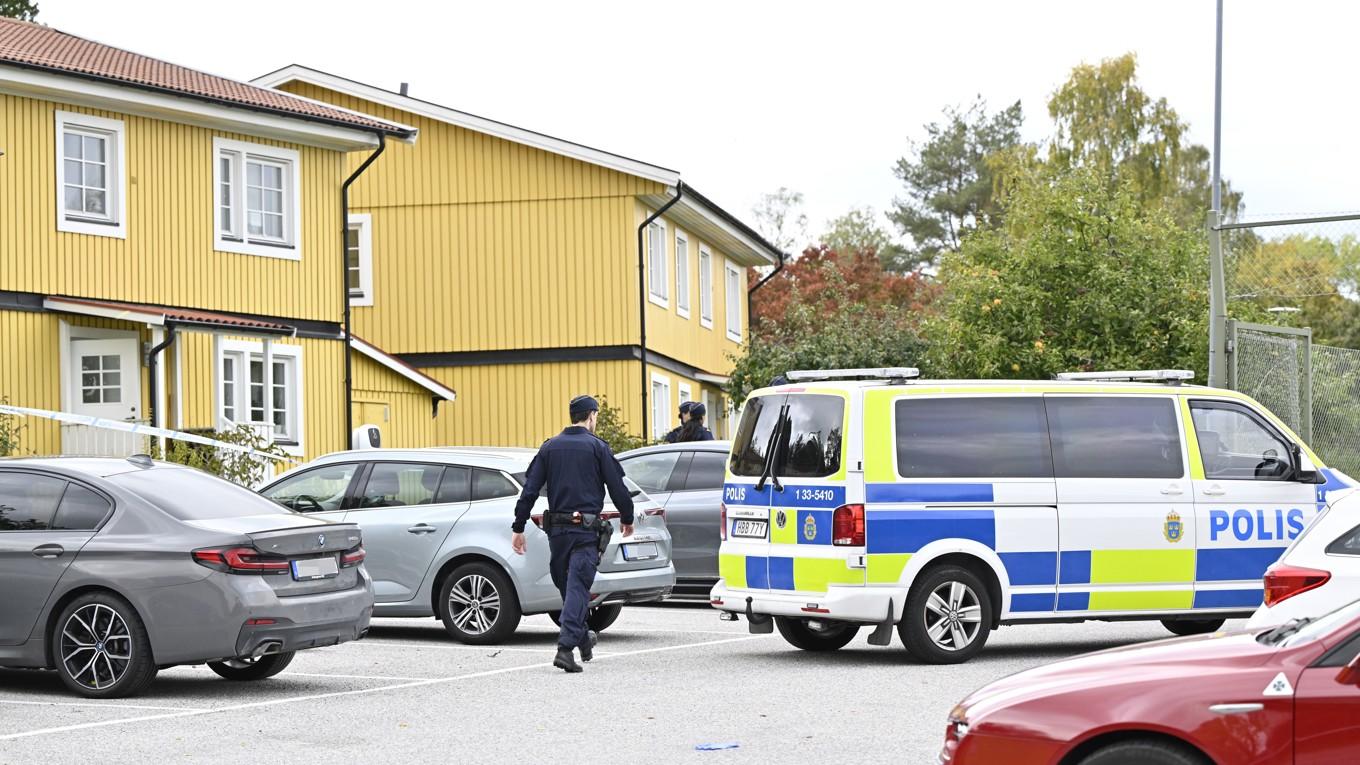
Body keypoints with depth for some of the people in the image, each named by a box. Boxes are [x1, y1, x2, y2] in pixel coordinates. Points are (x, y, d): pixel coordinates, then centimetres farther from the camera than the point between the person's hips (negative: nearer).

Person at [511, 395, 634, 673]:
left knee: (566, 585, 18)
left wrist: (518, 527, 7)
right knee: (577, 587, -8)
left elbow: (530, 490, 5)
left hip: (557, 529, 4)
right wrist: (627, 519, 15)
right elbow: (618, 488, -2)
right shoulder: (597, 447, -2)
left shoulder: (550, 447, 9)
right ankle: (566, 647, -20)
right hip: (586, 529, -4)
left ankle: (583, 638, 33)